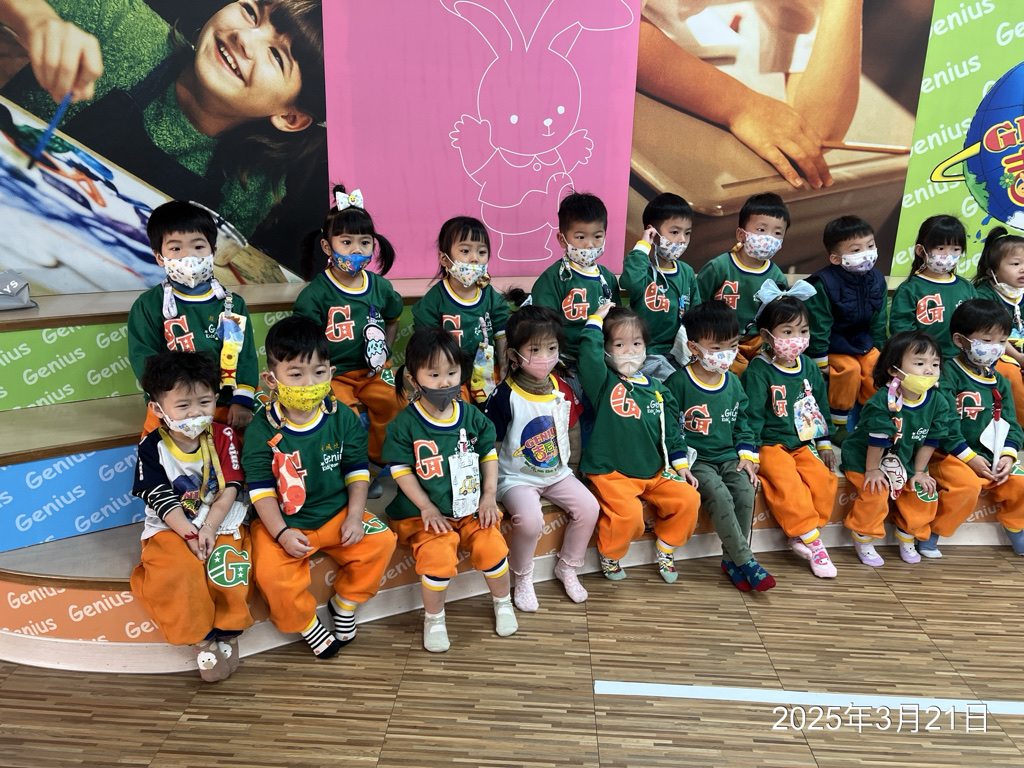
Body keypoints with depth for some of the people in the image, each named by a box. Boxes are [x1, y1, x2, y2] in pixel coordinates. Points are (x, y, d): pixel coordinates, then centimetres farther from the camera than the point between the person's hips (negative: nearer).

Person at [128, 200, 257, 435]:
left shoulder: (232, 304, 7)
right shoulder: (148, 305, 2)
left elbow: (246, 354, 3)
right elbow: (142, 357, -4)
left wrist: (243, 400, -9)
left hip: (227, 410, 2)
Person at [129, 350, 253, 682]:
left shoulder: (224, 437, -4)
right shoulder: (152, 447, -5)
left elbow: (231, 488, -7)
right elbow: (161, 499, -9)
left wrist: (209, 527, -18)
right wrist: (190, 534, -18)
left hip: (221, 523, 0)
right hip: (171, 528, 0)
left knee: (226, 566, -27)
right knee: (175, 573, -28)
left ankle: (226, 631, -4)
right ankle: (201, 637, -7)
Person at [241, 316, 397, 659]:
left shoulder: (343, 418, -4)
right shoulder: (262, 431, -11)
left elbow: (356, 470, 2)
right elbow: (261, 489, -9)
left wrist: (355, 516, -9)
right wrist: (281, 533, -21)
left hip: (337, 512, 3)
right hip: (283, 522, -2)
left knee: (381, 541, -16)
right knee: (272, 573, -27)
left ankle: (345, 603, 12)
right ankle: (305, 623, 5)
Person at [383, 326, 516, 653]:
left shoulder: (472, 416, 2)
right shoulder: (404, 425, -8)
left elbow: (489, 455, 10)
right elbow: (402, 471, -8)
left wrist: (489, 497, 0)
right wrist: (427, 508, -14)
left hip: (472, 507, 3)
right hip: (426, 511, -3)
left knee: (492, 546, -17)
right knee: (438, 555, -26)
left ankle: (503, 602, 15)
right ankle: (433, 618, 2)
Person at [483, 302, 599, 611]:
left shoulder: (563, 390, 0)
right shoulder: (505, 395, -17)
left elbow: (572, 431, 14)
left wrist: (572, 466, 12)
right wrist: (491, 487, -11)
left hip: (557, 473, 6)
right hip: (516, 477, -5)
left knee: (589, 506, -12)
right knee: (530, 518, -30)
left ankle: (567, 568, 12)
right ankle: (523, 578, -1)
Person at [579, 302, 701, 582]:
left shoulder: (657, 389, 9)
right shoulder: (603, 383, -7)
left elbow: (671, 430, 15)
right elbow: (589, 352, -27)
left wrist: (681, 464, 9)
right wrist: (596, 319, -16)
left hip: (655, 472, 6)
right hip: (611, 473, -5)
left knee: (688, 498, -9)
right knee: (628, 513, -28)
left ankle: (665, 549, 18)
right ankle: (609, 554, 6)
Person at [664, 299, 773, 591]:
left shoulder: (733, 383, 9)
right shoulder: (678, 383, -9)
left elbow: (742, 422, 18)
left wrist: (747, 456, 6)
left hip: (728, 457, 5)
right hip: (695, 460, -5)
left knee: (745, 488, -22)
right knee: (718, 494, -28)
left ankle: (732, 558, -10)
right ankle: (746, 561, -17)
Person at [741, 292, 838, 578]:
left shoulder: (809, 367, 7)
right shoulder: (758, 371, -12)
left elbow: (821, 406, 18)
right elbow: (752, 414, -14)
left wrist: (824, 443, 17)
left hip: (802, 443, 6)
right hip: (769, 444, -6)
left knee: (823, 478, -16)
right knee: (788, 482, -26)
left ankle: (801, 537, -7)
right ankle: (813, 541, -16)